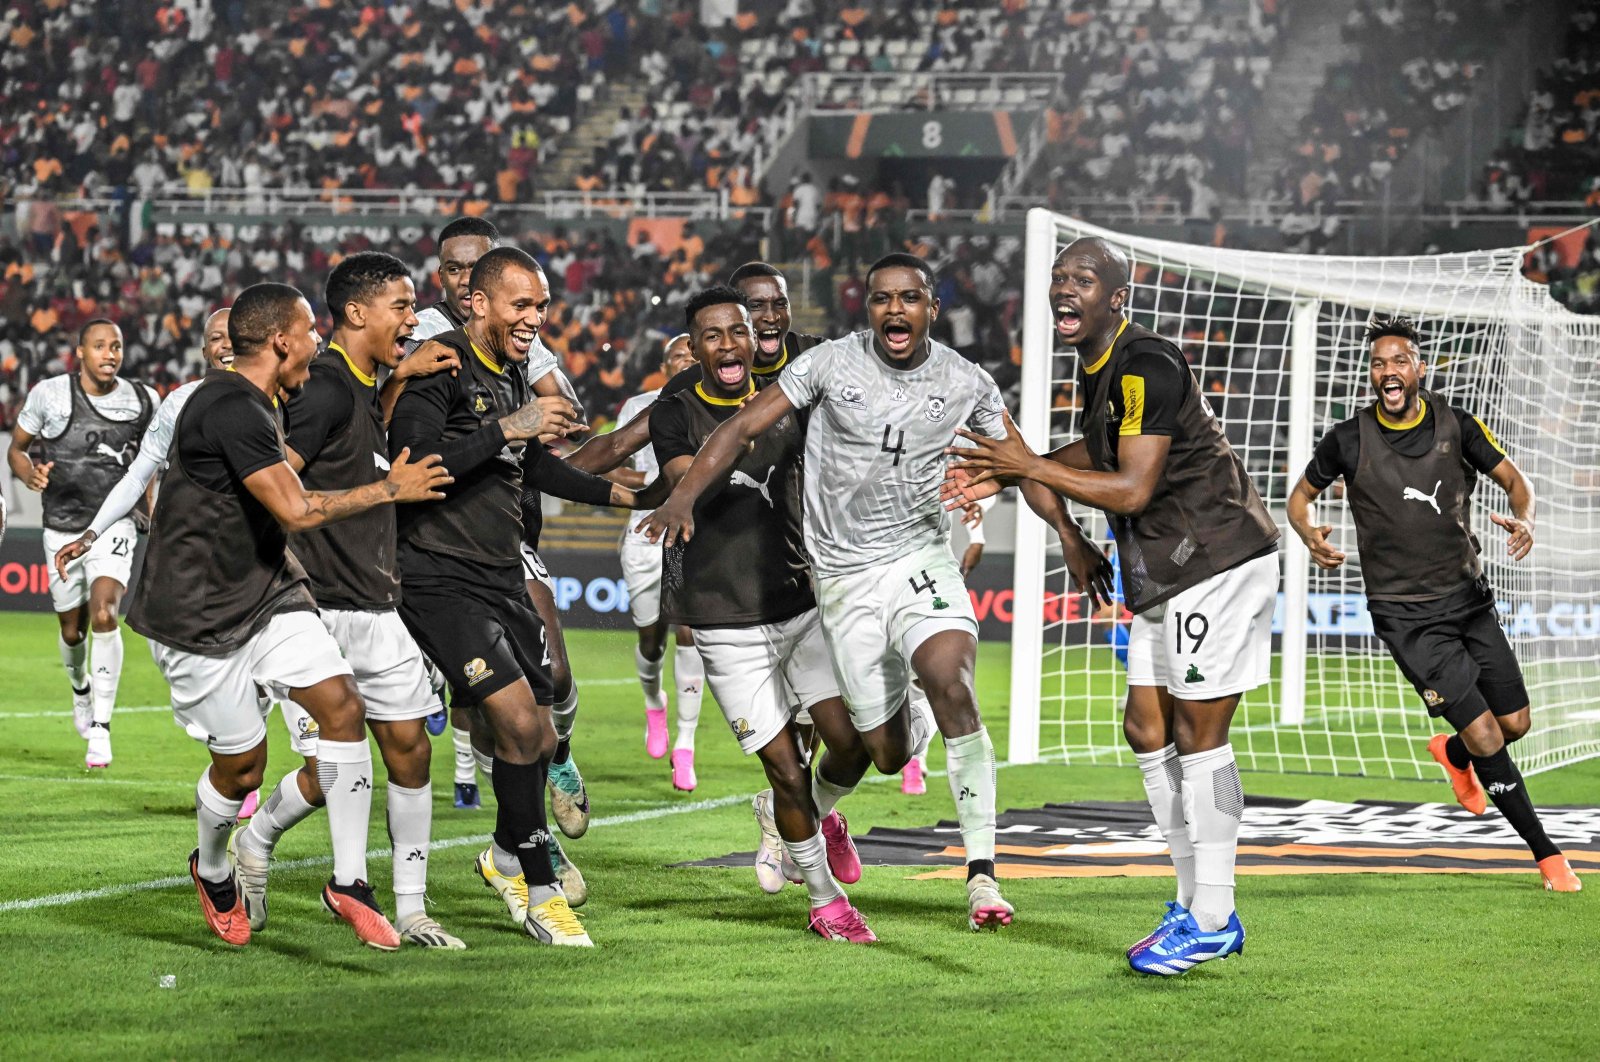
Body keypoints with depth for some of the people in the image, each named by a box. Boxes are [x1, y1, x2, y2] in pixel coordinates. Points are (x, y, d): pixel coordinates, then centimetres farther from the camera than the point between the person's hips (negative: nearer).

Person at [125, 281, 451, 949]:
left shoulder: (259, 407, 9)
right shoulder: (229, 409, -22)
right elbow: (296, 510, -25)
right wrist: (390, 489, -16)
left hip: (266, 594, 9)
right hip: (197, 614, -9)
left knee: (342, 705, -10)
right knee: (242, 766, 1)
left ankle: (348, 883, -4)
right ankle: (213, 872, 33)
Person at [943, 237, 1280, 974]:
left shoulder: (1145, 366, -19)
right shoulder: (1094, 367, 11)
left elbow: (1133, 489, -23)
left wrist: (1030, 467, -17)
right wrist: (1007, 474, 17)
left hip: (1217, 560, -10)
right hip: (1163, 576, 10)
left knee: (1197, 735, -8)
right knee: (1147, 732, 9)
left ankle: (1212, 921, -2)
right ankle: (1196, 904, 18)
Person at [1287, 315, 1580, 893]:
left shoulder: (1455, 424, -3)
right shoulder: (1349, 440, -8)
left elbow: (1514, 479, 0)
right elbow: (1301, 496, 6)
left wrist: (1524, 518, -22)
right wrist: (1309, 534, -16)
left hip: (1469, 597, 4)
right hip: (1407, 616, -4)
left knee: (1516, 723, 8)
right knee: (1484, 731, -12)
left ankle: (1453, 754, 44)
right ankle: (1545, 851, 2)